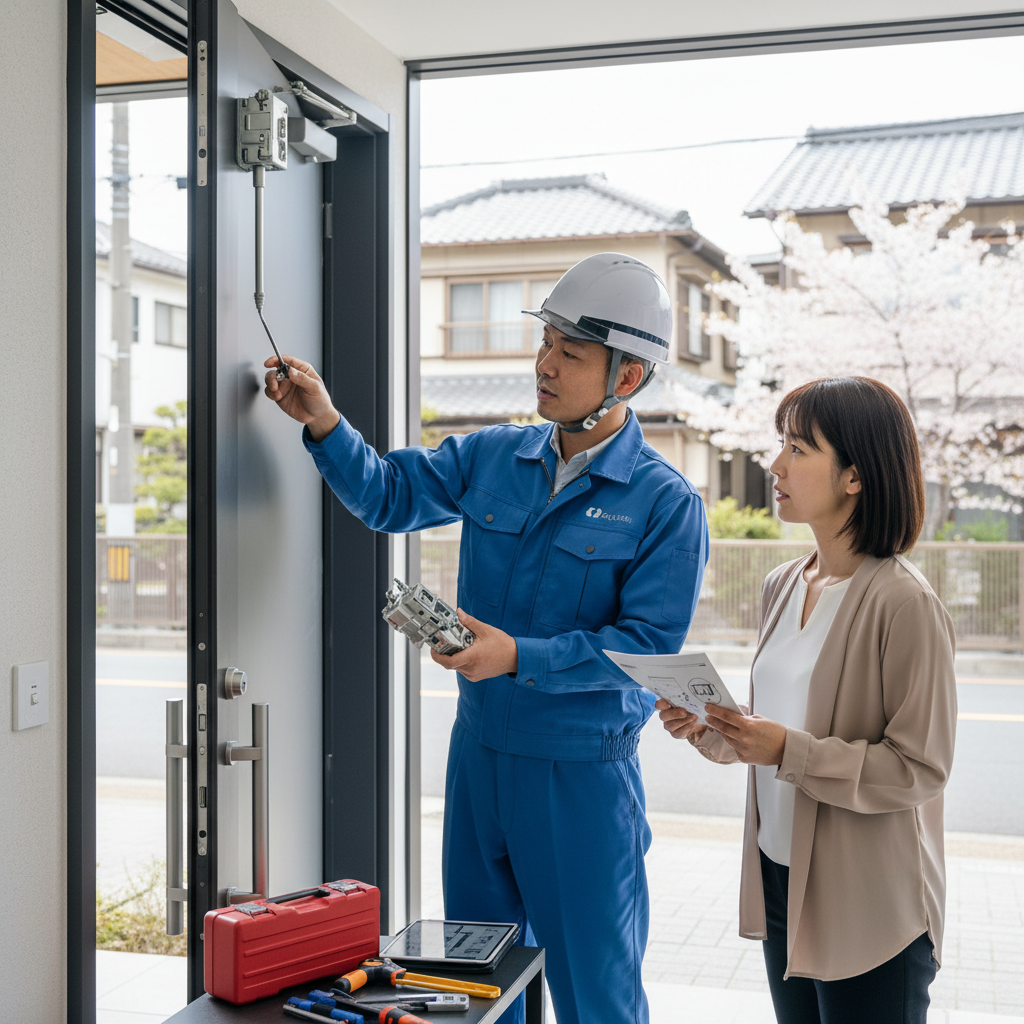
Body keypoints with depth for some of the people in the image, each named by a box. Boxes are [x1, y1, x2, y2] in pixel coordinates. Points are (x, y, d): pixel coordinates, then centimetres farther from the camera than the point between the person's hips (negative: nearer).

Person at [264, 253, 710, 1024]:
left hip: (583, 773, -5)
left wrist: (520, 657, -25)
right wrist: (325, 424, -11)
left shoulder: (666, 503, -13)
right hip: (478, 750, 5)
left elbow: (650, 643, -17)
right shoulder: (491, 457, 3)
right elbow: (389, 496, 6)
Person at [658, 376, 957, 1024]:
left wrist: (790, 752, -24)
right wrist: (710, 729, -3)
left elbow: (920, 767, -18)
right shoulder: (784, 586, 6)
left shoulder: (903, 601, -18)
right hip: (781, 876, 7)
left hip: (869, 902, -7)